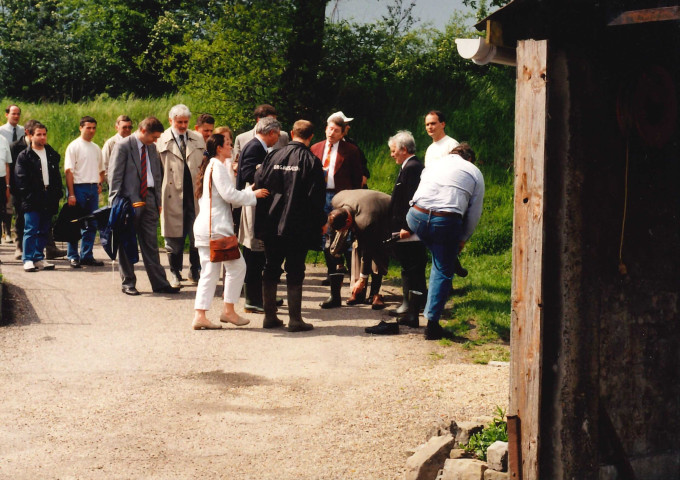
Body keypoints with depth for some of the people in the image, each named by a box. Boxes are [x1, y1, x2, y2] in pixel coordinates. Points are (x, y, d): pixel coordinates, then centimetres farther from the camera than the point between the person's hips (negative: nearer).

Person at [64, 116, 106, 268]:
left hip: (93, 188, 6)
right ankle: (73, 256, 4)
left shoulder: (96, 148, 15)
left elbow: (101, 169, 25)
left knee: (92, 224, 6)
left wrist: (100, 184, 5)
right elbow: (68, 171, -8)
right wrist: (71, 194, -15)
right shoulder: (74, 146, -3)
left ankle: (87, 255, 14)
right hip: (79, 187, -6)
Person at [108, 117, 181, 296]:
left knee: (151, 245, 7)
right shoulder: (123, 146, -7)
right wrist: (115, 203, -12)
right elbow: (115, 176, -8)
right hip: (129, 201, -6)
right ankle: (128, 283, 11)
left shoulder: (152, 148, 13)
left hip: (149, 200, 6)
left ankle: (159, 283, 9)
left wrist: (158, 202, 14)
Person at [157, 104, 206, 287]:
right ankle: (175, 273, 16)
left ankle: (196, 272, 16)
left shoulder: (198, 140, 12)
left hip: (195, 196, 2)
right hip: (173, 197, -2)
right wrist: (158, 197, -6)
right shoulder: (161, 141, 1)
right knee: (175, 237, 4)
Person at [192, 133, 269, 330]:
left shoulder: (209, 166, 19)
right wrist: (253, 195, -4)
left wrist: (249, 191, 18)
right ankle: (229, 311, 5)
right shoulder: (218, 167, -11)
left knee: (209, 271, 8)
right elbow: (229, 195, -17)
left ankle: (200, 316, 4)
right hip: (216, 227, -10)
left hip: (204, 226, 10)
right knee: (237, 265, 0)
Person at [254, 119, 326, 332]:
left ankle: (270, 316, 15)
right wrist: (320, 223, 2)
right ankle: (295, 319, 2)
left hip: (271, 224, 3)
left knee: (271, 269, 11)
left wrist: (263, 219, 13)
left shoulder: (273, 156, 2)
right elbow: (317, 197, -10)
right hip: (299, 226, -3)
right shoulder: (312, 161, -8)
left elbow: (259, 183, 4)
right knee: (295, 271, 1)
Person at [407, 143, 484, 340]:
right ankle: (432, 323, 6)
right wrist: (463, 239, 25)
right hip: (447, 221, -3)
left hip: (416, 215, 3)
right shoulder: (475, 173, 17)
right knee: (443, 272, 8)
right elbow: (474, 213, 13)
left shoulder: (433, 163, 26)